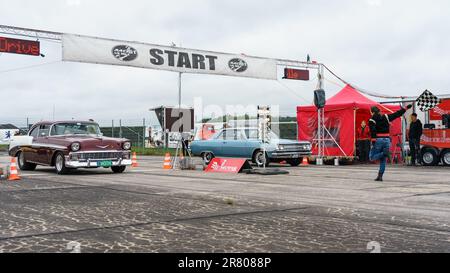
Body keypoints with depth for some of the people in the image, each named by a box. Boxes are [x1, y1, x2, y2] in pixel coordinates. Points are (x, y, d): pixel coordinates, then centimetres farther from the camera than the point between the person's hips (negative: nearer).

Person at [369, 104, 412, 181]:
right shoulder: (386, 117, 10)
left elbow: (373, 132, -14)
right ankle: (380, 176, 6)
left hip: (378, 140, -5)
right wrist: (406, 108, 27)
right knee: (383, 160, 11)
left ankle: (384, 153, -20)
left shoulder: (372, 120, -3)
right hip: (387, 140, 5)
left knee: (372, 157, 5)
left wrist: (373, 142, -18)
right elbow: (397, 114, 16)